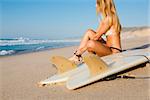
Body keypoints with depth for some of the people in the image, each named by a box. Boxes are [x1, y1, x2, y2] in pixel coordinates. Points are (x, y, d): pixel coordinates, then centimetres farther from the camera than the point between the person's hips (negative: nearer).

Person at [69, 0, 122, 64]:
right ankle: (76, 55, 0)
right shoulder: (105, 19, 14)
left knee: (91, 43, -33)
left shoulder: (109, 18, -13)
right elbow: (96, 33, 15)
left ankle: (77, 56, -4)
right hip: (108, 47, 10)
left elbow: (96, 37, -13)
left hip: (114, 51, -10)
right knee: (89, 32, 6)